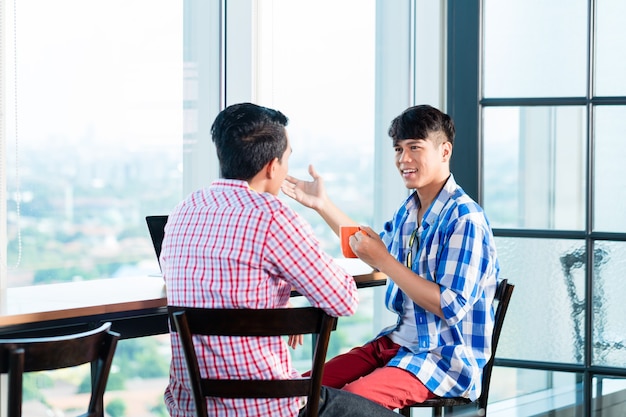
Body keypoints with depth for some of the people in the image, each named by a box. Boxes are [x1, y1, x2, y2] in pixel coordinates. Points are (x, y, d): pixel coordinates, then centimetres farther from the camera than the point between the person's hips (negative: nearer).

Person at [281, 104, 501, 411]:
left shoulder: (464, 220, -17)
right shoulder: (410, 210, 10)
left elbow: (451, 307, -23)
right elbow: (377, 247, 32)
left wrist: (383, 262, -21)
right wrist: (322, 205, 28)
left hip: (446, 358, -8)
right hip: (397, 341, 8)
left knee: (351, 398, -31)